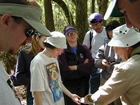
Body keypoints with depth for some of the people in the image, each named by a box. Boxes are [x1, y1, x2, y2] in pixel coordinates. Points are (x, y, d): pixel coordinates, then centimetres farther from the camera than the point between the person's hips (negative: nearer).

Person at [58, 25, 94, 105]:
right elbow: (65, 73, -18)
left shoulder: (84, 49, 3)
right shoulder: (62, 51, -12)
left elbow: (91, 66, -7)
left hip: (84, 85, 4)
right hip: (69, 87, -4)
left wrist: (75, 67, -16)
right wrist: (83, 67, -10)